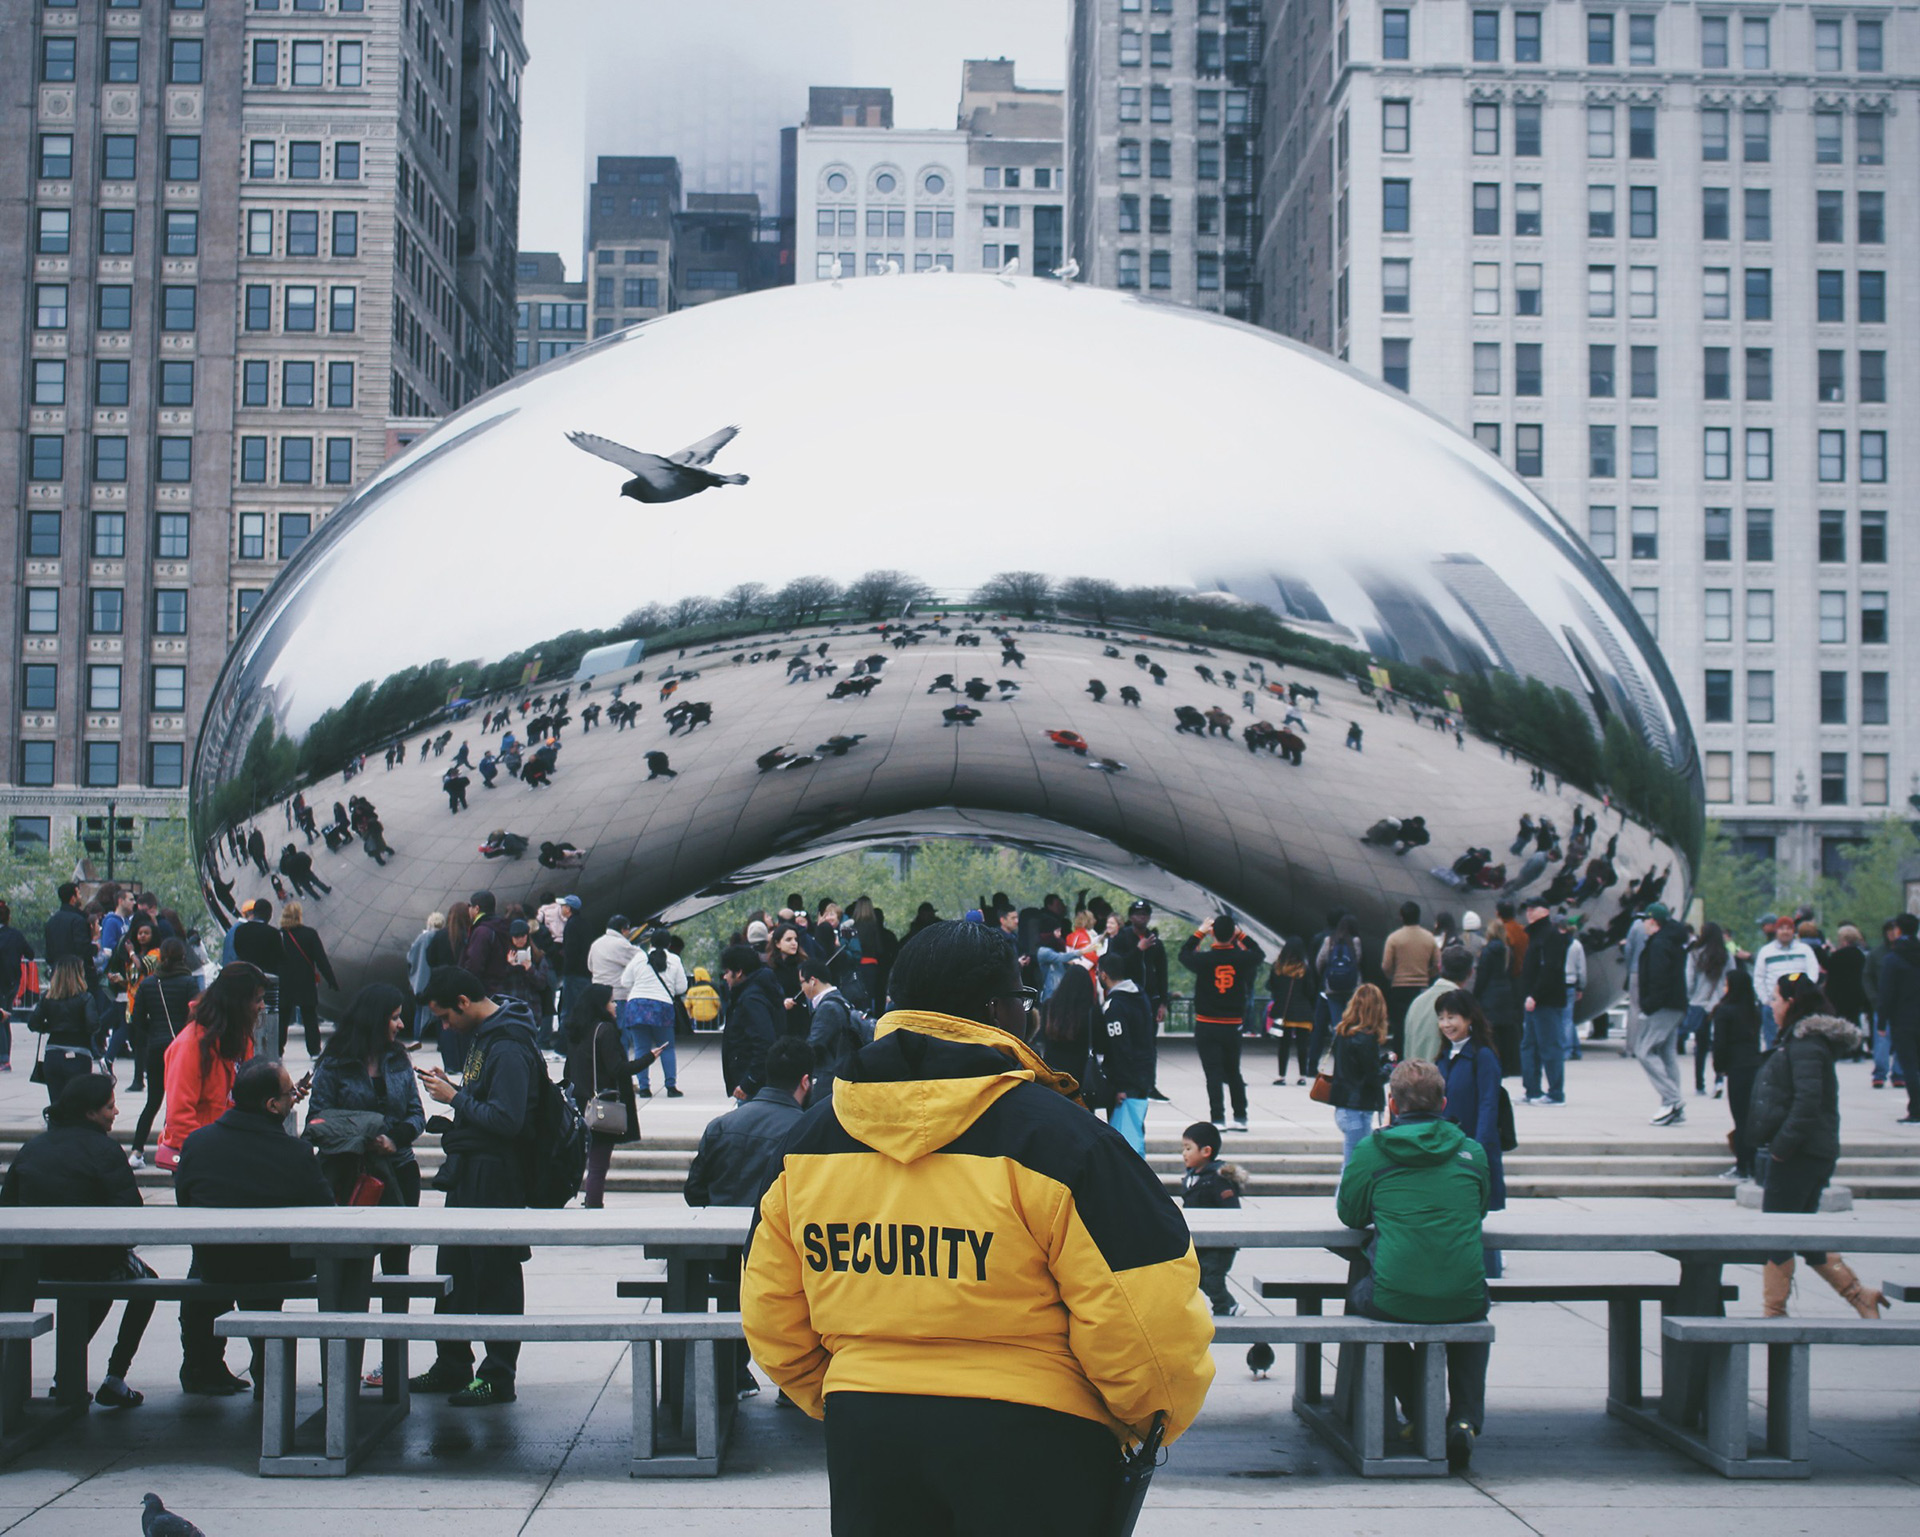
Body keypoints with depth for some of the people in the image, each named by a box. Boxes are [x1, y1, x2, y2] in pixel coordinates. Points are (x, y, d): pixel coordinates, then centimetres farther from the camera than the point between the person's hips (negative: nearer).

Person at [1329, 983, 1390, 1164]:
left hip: (1342, 1107, 8)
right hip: (1359, 1110, -8)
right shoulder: (1366, 1038, -17)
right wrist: (1388, 1068, 3)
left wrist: (1383, 1059, 11)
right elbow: (1374, 1078, -15)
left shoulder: (1341, 1032, 7)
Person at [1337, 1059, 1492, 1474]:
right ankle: (1466, 1417, 17)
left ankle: (1420, 1411, 29)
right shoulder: (1470, 1150, 5)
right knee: (1474, 1313, 38)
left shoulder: (1371, 1151, -3)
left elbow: (1349, 1215, 11)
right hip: (1462, 1300, 2)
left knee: (1357, 1291, 33)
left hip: (1395, 1300, -2)